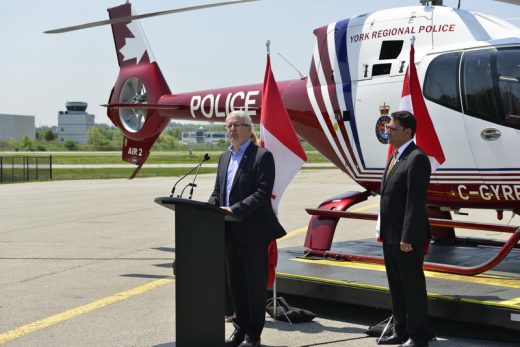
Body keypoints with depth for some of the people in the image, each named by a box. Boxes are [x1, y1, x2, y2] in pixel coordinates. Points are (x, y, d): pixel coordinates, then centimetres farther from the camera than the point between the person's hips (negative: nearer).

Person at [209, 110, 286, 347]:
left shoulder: (262, 156, -8)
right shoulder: (225, 157, 15)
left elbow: (262, 194, -17)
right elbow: (217, 191, 17)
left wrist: (234, 210, -25)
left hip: (253, 232, -7)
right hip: (230, 232, 7)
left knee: (255, 283, 3)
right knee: (236, 283, 15)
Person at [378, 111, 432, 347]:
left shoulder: (417, 159, -15)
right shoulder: (395, 157, 15)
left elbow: (416, 201, -20)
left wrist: (407, 238, -23)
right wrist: (383, 231, 13)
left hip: (407, 238, -9)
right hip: (390, 236, 9)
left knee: (413, 286, 1)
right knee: (396, 286, 16)